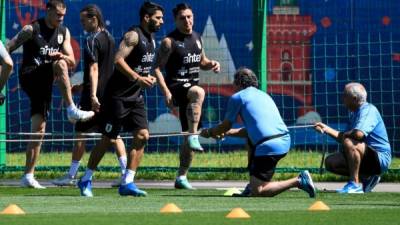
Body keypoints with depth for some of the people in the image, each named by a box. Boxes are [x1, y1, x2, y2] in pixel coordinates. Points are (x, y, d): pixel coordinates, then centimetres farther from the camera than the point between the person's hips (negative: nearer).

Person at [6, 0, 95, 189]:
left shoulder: (64, 32, 11)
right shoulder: (32, 30, -6)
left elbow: (72, 63, 9)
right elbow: (7, 50, -6)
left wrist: (64, 57, -14)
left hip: (44, 84, 6)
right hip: (29, 78, -6)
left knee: (38, 130, 0)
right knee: (59, 65, -29)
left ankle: (28, 176, 0)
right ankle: (72, 110, -29)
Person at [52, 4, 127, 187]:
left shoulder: (92, 40, -12)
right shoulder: (109, 38, 13)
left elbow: (94, 69, -19)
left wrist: (93, 95, -24)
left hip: (94, 94, -8)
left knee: (81, 134, -1)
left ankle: (71, 175, 3)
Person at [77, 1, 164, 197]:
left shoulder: (151, 40, 14)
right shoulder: (133, 35, -14)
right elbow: (118, 60, -24)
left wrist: (149, 78, 7)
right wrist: (138, 78, -28)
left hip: (136, 97, 8)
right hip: (119, 95, -8)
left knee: (142, 135, -5)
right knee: (108, 139, -2)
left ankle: (127, 183, -3)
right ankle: (86, 180, 12)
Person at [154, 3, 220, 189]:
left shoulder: (196, 38, 13)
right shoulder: (170, 42, -7)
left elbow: (201, 61, 27)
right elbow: (157, 68, -10)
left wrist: (211, 65, 3)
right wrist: (166, 91, -21)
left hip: (191, 87, 7)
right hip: (176, 88, -7)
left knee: (188, 135, 8)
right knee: (198, 92, -40)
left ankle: (181, 177, 16)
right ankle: (194, 136, -39)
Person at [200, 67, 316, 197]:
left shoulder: (237, 97, 6)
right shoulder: (264, 95, 28)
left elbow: (226, 126, 17)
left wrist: (209, 132, 36)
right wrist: (228, 133, 45)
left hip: (268, 147, -8)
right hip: (285, 141, 8)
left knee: (257, 192, -4)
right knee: (251, 139, 37)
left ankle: (298, 182, -18)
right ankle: (253, 185, 30)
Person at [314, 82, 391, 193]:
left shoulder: (369, 110, -17)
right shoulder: (353, 113, 14)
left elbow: (359, 134, -34)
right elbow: (343, 138, 20)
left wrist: (343, 134, -16)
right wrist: (327, 129, 22)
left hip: (381, 158, -10)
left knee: (349, 143, -33)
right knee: (330, 162, 3)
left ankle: (354, 184, -27)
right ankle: (367, 178, 8)